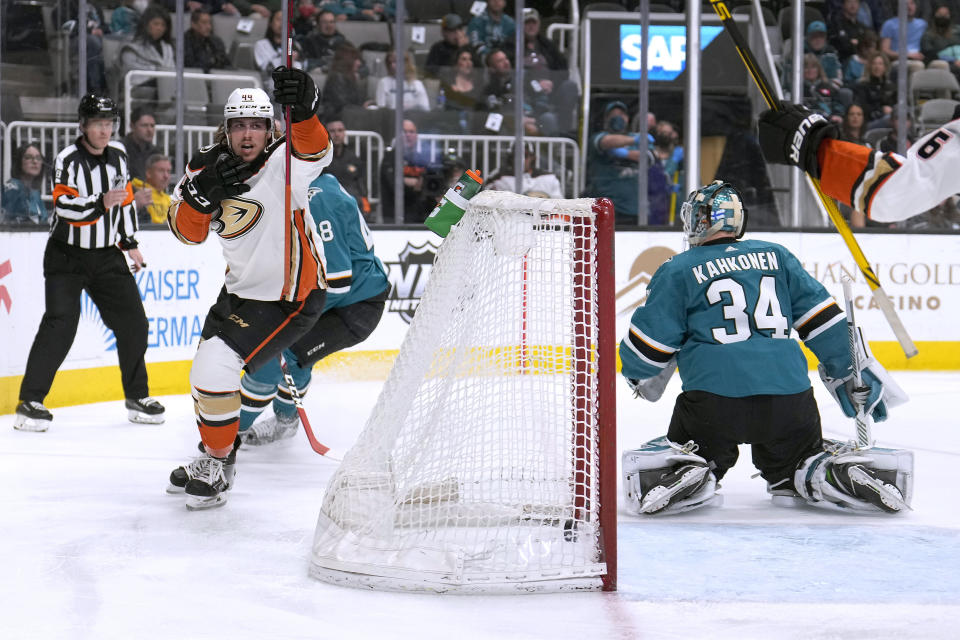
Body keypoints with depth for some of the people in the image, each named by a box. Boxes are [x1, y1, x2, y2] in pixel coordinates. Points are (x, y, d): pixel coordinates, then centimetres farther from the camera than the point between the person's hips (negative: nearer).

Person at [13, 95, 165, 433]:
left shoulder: (118, 155, 4)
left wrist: (129, 243, 18)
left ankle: (137, 396, 18)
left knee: (132, 322, 3)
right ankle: (30, 401, -15)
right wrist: (101, 203, -39)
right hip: (67, 256, -6)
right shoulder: (67, 160, -16)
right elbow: (64, 206, -27)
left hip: (106, 256, 6)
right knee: (60, 324, -18)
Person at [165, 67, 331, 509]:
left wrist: (302, 111, -65)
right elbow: (186, 231, -10)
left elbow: (312, 151, -45)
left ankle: (217, 466, 2)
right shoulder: (208, 165, -4)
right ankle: (213, 455, 44)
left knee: (214, 368, -17)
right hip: (243, 289, 8)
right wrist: (200, 194, -30)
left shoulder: (282, 162, -21)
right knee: (207, 368, 20)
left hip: (291, 298, -8)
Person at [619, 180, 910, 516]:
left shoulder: (678, 271, 7)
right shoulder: (776, 256, 17)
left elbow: (649, 344, 7)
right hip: (789, 397, 3)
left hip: (712, 398, -3)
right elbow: (821, 317, 14)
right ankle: (838, 474, -7)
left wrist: (638, 375, 29)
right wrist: (850, 374, 23)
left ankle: (682, 476, -14)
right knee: (797, 467, 23)